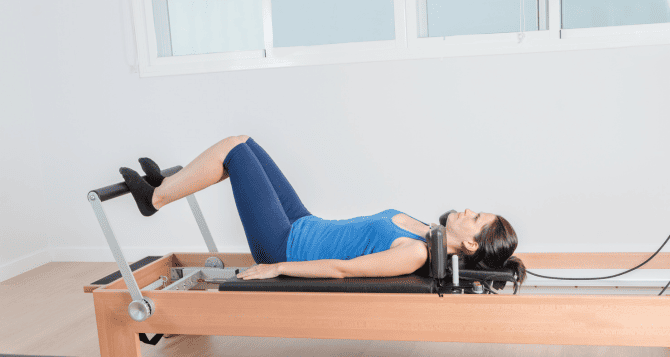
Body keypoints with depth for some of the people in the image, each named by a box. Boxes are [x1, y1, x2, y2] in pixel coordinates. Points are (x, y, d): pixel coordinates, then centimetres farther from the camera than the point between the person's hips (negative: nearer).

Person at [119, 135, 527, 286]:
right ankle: (168, 184, 29)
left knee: (235, 148, -6)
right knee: (242, 144, 10)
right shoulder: (425, 233, 1)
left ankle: (154, 198, 12)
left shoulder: (415, 254, -25)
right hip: (305, 225, 8)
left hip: (287, 245, -8)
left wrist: (277, 268, -21)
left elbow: (342, 269, -25)